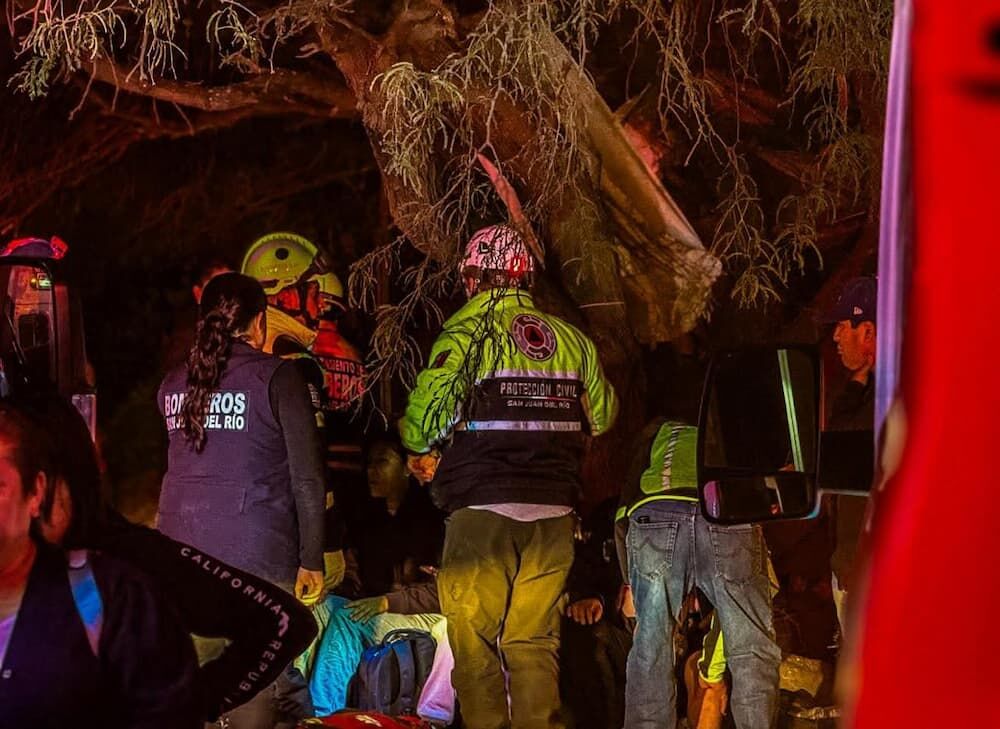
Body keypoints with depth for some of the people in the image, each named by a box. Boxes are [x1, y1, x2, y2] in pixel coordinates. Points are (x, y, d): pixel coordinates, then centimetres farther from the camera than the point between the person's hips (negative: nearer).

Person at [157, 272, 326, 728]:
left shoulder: (174, 384, 12)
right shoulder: (275, 377, -3)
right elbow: (307, 477, -5)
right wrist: (312, 560, 0)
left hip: (181, 549, 5)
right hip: (258, 554, -5)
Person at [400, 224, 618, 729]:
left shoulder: (465, 334, -6)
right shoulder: (571, 339, 7)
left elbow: (425, 416, -13)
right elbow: (602, 414, 14)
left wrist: (422, 451, 9)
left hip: (482, 512, -4)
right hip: (553, 515, 4)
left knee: (476, 644, 3)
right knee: (534, 641, 11)